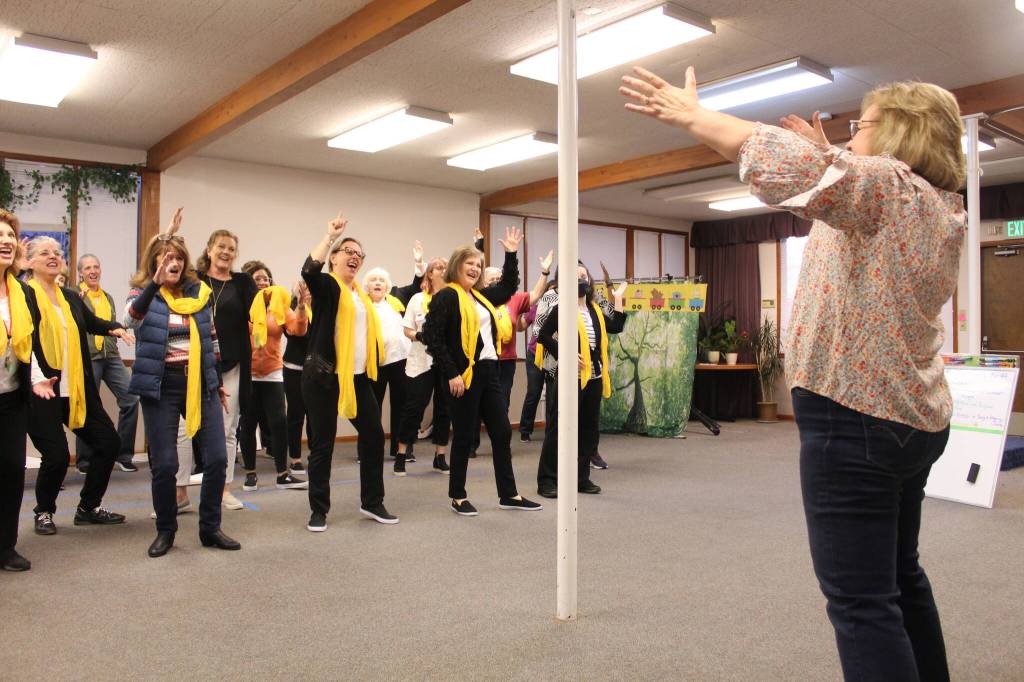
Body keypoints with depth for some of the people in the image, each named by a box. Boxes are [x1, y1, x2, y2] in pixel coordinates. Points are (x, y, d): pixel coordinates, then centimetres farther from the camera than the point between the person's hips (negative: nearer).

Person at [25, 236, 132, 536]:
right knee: (57, 455, -8)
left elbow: (92, 322, 30)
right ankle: (44, 511, 20)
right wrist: (36, 378, -28)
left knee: (109, 443, 6)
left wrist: (115, 328, 8)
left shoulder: (71, 297, 13)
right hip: (41, 389, -6)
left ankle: (88, 508, 23)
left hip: (77, 388, 7)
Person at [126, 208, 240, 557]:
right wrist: (155, 283, -41)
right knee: (164, 464, -1)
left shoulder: (200, 292, 7)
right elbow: (132, 318, -26)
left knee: (217, 458, -1)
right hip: (161, 386, -2)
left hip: (201, 383, 3)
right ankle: (165, 531, 21)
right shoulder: (142, 293, -1)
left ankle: (210, 528, 15)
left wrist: (218, 383, 16)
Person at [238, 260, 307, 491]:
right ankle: (250, 473, 20)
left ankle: (282, 475, 4)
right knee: (248, 424, 7)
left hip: (273, 373, 1)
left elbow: (298, 330, -11)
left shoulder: (279, 305, 3)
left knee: (279, 422, -3)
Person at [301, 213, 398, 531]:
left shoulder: (361, 293, 17)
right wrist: (330, 235, -21)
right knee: (323, 443, 0)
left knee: (374, 435, 7)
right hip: (324, 376, -7)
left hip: (358, 377, 7)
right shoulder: (327, 285, -3)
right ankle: (318, 510, 12)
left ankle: (372, 502, 20)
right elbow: (309, 270, -26)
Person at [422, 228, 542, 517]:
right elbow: (432, 337, -16)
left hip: (489, 372, 8)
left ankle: (508, 494, 19)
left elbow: (509, 287, 30)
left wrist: (511, 254, 20)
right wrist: (451, 374, -19)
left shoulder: (480, 296, 15)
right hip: (465, 375, -8)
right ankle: (458, 497, 16)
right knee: (464, 436, 1)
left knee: (502, 432, 10)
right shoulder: (446, 296, -9)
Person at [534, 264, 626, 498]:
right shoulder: (561, 308, -7)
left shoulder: (594, 310, 16)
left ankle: (581, 478, 23)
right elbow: (543, 336, -11)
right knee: (558, 427, -4)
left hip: (593, 376, 8)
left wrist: (618, 299, 9)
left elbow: (616, 327, 11)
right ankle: (547, 480, 3)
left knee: (589, 428, 12)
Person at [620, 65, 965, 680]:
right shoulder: (944, 211, 14)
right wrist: (830, 159, 24)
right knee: (900, 575, 23)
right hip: (916, 418, 10)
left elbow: (784, 165, -28)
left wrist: (692, 114, -18)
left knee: (862, 600, -4)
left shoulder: (889, 186, -13)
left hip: (855, 417, -10)